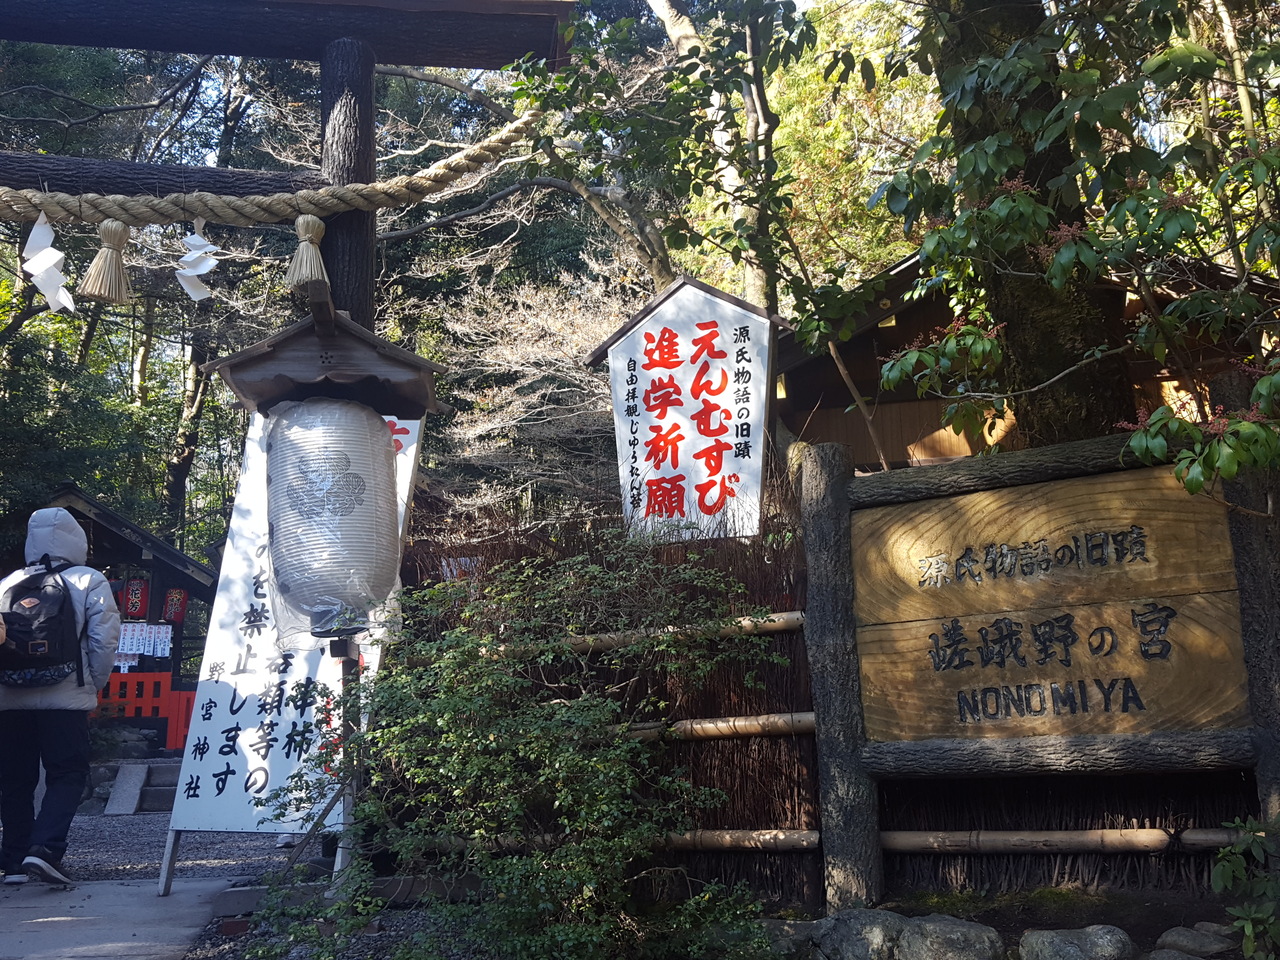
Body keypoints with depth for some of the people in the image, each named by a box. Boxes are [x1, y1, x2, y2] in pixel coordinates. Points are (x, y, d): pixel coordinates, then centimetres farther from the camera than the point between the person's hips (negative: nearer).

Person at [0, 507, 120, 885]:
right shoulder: (90, 582, -2)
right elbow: (105, 640, -7)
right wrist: (94, 685, 5)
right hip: (65, 698, -4)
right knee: (67, 776, 4)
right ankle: (44, 849, -12)